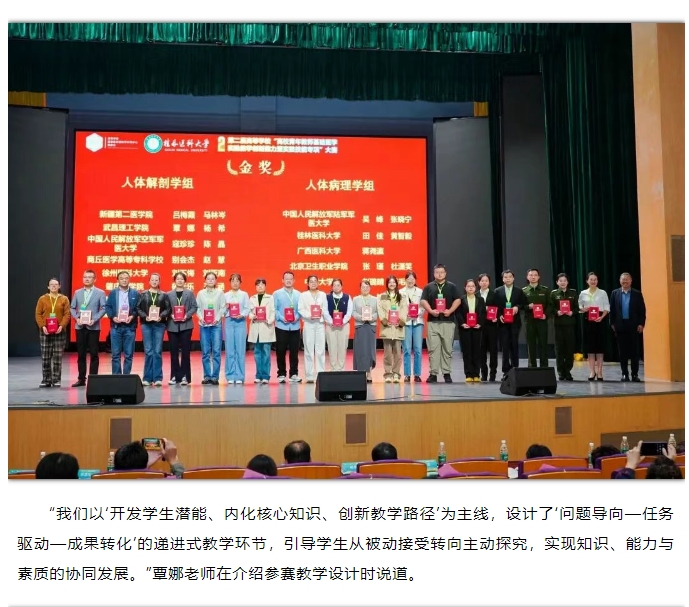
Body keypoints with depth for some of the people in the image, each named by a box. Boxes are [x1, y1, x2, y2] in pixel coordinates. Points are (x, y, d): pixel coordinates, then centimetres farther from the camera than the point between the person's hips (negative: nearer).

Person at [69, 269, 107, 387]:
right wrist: (77, 318, -6)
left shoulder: (100, 293, 2)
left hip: (93, 327, -3)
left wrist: (94, 319, -16)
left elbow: (103, 308, -4)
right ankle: (81, 379, 12)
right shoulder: (77, 292, 12)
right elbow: (72, 308, 11)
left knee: (93, 354, 0)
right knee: (81, 354, 6)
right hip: (80, 327, 3)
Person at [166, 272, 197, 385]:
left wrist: (187, 315, -14)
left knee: (185, 351, 0)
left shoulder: (189, 293, 6)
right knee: (173, 351, 4)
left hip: (186, 325, -1)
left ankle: (185, 376, 5)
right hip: (172, 325, 1)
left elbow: (194, 307, 0)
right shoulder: (169, 294, 8)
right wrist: (171, 315, -14)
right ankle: (174, 376, 12)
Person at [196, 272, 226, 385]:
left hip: (216, 324, -1)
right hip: (204, 325, 1)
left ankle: (215, 376, 1)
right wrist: (200, 317, -11)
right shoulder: (200, 293, 8)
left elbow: (223, 307, 0)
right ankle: (207, 376, 10)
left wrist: (217, 318, -13)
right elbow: (197, 307, 5)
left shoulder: (220, 292, 4)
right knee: (205, 352, 3)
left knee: (216, 351, -4)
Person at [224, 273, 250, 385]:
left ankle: (239, 376, 3)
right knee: (229, 350, 0)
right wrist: (226, 307, -12)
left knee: (240, 350, -3)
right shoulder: (226, 295, 10)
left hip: (241, 322, -1)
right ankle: (230, 376, 7)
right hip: (229, 322, 1)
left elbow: (247, 309, 1)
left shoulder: (244, 294, 9)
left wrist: (241, 315, -16)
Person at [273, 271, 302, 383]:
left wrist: (297, 317, -13)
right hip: (281, 326, -2)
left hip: (295, 327, 2)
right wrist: (282, 318, -17)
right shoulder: (277, 294, 3)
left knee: (294, 351, 5)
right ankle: (281, 374, 11)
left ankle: (294, 374, 13)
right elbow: (274, 309, -3)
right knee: (281, 352, 3)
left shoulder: (298, 294, 8)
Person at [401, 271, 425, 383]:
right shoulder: (401, 292, 7)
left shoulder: (420, 292, 10)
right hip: (406, 322, -1)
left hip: (418, 321, 1)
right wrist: (405, 315, -13)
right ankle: (407, 375, 4)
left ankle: (417, 374, 6)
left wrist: (418, 314, -11)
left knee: (418, 349, -1)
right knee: (406, 349, -2)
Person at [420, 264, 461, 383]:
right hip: (433, 322, 0)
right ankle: (433, 373, 0)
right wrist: (431, 311, -13)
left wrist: (450, 311, -12)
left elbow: (457, 300, 3)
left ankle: (447, 373, 9)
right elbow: (423, 301, 2)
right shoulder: (428, 287, 9)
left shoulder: (452, 286, 9)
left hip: (448, 321, 0)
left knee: (447, 348, 3)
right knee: (433, 348, -2)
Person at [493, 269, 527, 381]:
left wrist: (517, 307, -12)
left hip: (515, 322, 0)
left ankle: (515, 369, 9)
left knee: (514, 345, 2)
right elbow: (495, 306, 4)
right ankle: (506, 370, 2)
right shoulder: (497, 291, 8)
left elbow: (524, 304, 7)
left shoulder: (519, 291, 9)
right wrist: (499, 316, -10)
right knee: (505, 346, -2)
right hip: (503, 322, 0)